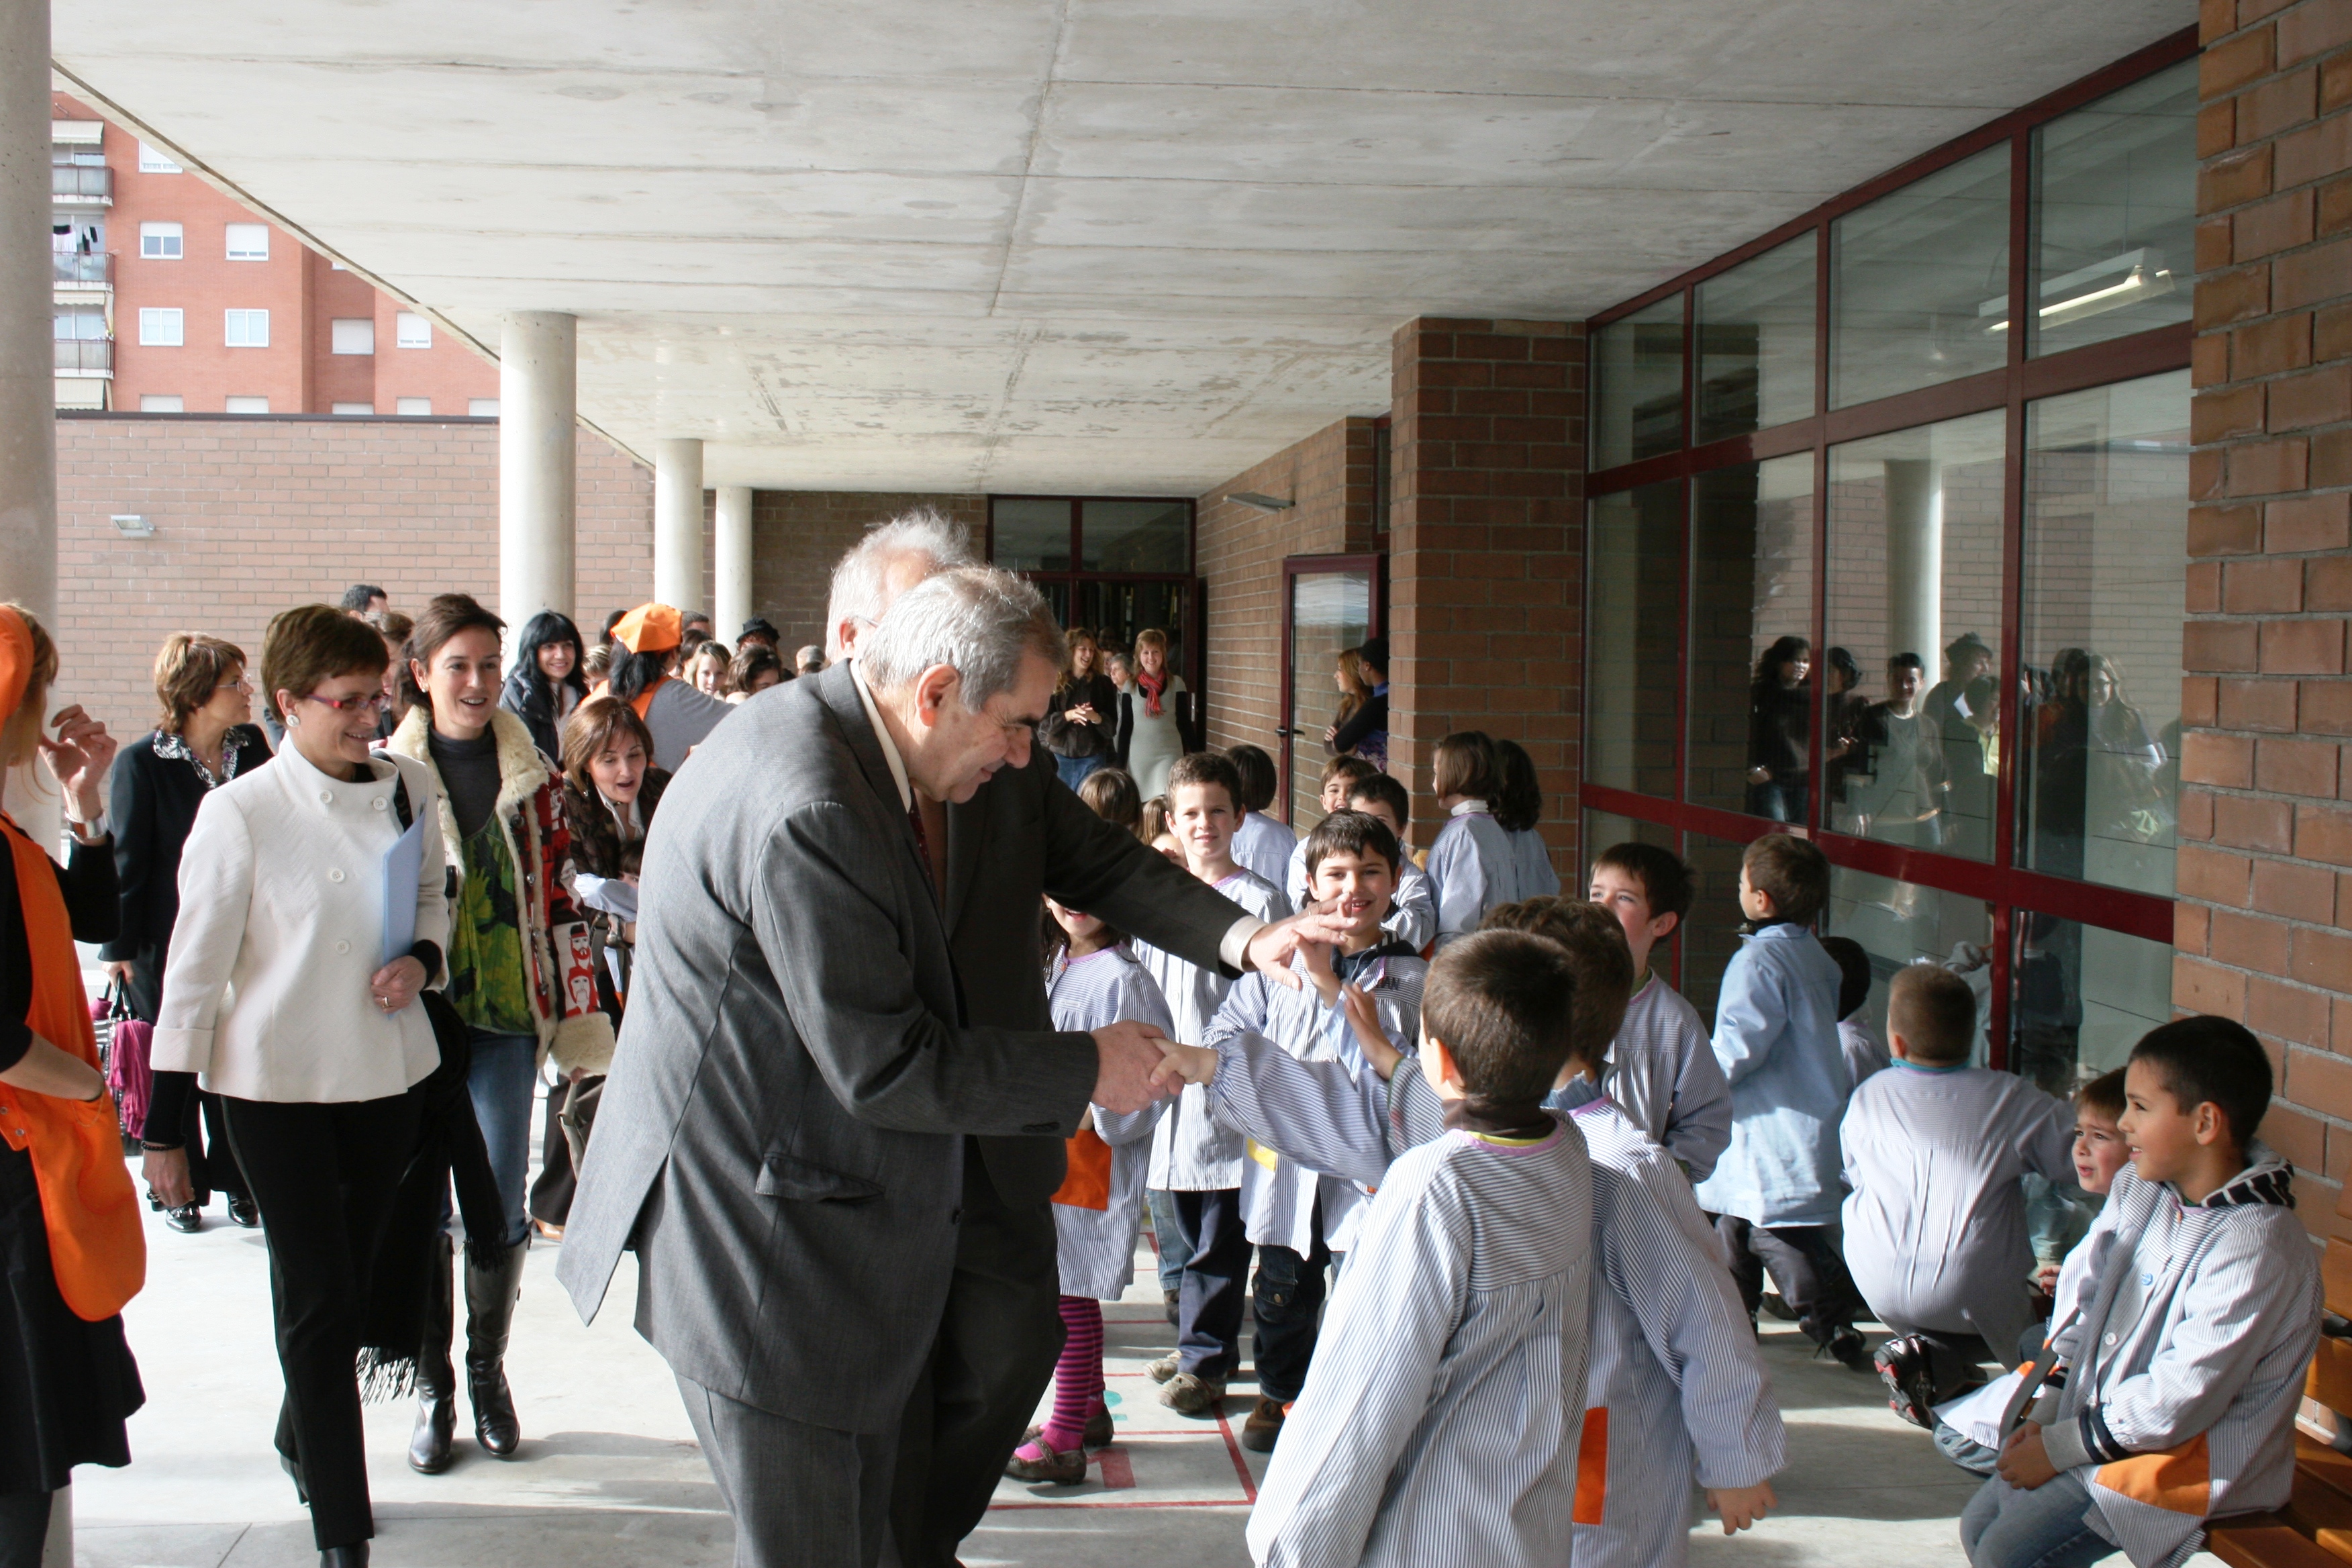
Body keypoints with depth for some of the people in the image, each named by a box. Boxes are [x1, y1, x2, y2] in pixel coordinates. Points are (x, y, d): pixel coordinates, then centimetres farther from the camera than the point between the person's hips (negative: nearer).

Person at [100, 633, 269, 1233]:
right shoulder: (142, 762, -10)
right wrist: (119, 947, -7)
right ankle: (182, 1189, 21)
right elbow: (126, 859, -7)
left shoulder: (251, 746, 0)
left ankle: (238, 1183, 21)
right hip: (166, 942, -3)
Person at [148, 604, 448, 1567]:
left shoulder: (409, 790, 0)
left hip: (385, 1071, 4)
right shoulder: (240, 812, -12)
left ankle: (301, 1439, 44)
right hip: (275, 1083, -4)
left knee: (354, 1284, 17)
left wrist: (422, 959, -6)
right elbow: (194, 969, -8)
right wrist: (164, 1126, -7)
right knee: (318, 1299, -2)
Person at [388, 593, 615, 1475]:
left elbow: (558, 900, 7)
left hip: (506, 1015, 1)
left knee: (502, 1205, 3)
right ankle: (431, 1386, 17)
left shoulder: (530, 775, 6)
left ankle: (488, 1370, 22)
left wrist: (580, 1019, 5)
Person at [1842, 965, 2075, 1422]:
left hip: (1880, 1290, 3)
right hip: (1971, 1297, -3)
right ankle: (1935, 1361, -2)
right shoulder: (2010, 1099, -6)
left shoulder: (1867, 1096, 1)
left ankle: (1916, 1343, 11)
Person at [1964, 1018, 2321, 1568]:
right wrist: (2045, 1415, 0)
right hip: (2109, 1427, 8)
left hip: (2196, 1458, -8)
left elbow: (2180, 1401, -25)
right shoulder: (2140, 1190, 0)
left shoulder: (2255, 1250, -25)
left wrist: (2059, 1447, -17)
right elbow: (2090, 1312, 9)